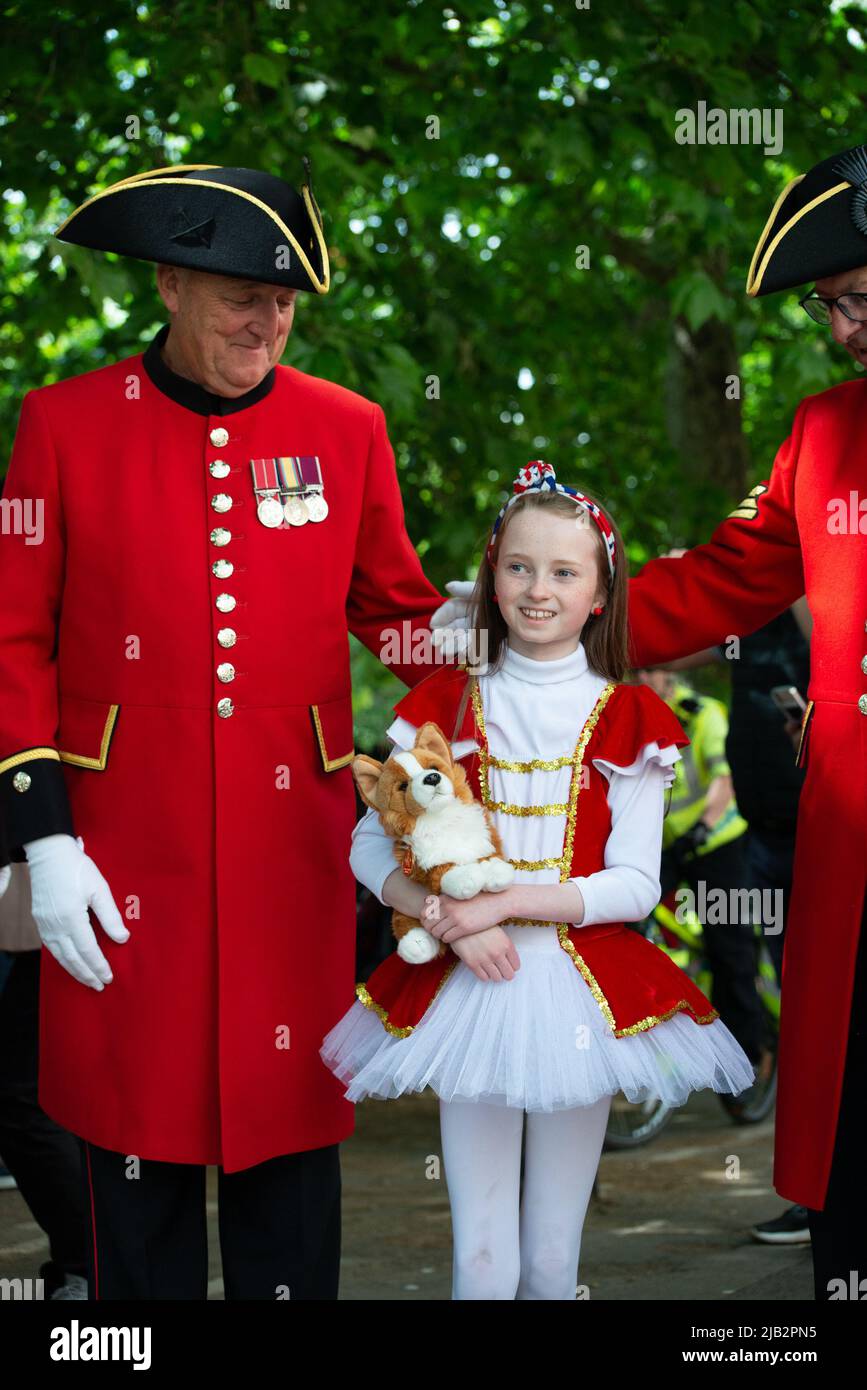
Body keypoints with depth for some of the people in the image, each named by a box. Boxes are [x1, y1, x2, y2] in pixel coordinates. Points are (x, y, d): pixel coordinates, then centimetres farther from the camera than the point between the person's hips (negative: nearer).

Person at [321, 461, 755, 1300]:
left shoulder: (627, 721, 3)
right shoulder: (445, 706, 5)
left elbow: (635, 885, -4)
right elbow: (370, 846, 2)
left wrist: (506, 904, -14)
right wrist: (447, 918, -15)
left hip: (582, 991, 0)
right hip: (470, 986, 0)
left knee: (553, 1259, 6)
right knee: (483, 1259, -2)